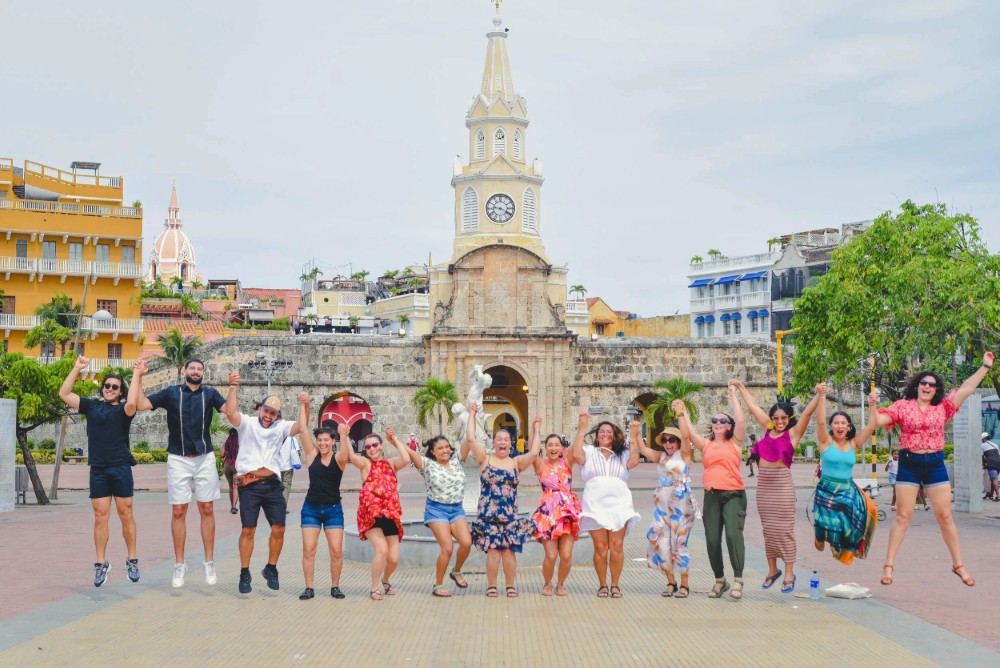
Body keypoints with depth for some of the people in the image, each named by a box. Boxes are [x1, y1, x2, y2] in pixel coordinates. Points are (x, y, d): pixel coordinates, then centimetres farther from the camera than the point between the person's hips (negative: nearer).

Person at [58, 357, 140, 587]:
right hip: (98, 469, 2)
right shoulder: (92, 406, 9)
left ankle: (132, 560, 12)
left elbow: (132, 404, -24)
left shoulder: (123, 410, 1)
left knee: (126, 514, 3)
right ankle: (101, 563, 7)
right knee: (100, 517, 2)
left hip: (121, 468, -2)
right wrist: (77, 369, 0)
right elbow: (64, 394, 5)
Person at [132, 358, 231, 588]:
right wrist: (137, 376, -11)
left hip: (205, 458, 1)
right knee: (179, 511, 0)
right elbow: (141, 405, -5)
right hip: (178, 459, -1)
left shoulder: (210, 394, 5)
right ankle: (179, 565, 8)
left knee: (207, 509, 3)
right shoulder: (171, 393, 3)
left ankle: (209, 563, 9)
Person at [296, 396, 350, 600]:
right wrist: (304, 405, -11)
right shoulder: (312, 455, 0)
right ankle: (309, 588, 4)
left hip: (333, 509, -1)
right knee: (308, 549, -5)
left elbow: (345, 455, -29)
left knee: (336, 550, -4)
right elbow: (302, 430, -5)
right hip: (311, 508, 1)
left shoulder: (338, 459, -4)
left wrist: (344, 436, -46)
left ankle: (335, 587, 11)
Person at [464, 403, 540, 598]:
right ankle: (491, 586, 7)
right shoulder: (485, 459, 4)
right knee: (493, 550, -4)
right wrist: (472, 415, 2)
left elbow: (534, 452, -3)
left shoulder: (516, 463, 9)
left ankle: (511, 586, 9)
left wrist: (536, 430, 5)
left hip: (510, 515, 2)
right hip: (488, 514, -1)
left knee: (509, 550, -1)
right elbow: (470, 439, -4)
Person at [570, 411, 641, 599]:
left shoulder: (622, 455, 15)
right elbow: (576, 455, -10)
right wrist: (582, 429, -10)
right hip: (595, 505, -1)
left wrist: (634, 437, -8)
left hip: (619, 504, 1)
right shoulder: (589, 452, 11)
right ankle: (602, 585, 8)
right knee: (600, 547, -4)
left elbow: (634, 461, -5)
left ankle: (615, 585, 5)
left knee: (617, 546, -4)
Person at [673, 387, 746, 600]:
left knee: (733, 533, -21)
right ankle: (720, 581, 18)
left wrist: (733, 397, 1)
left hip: (733, 494, -4)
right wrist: (681, 413, -1)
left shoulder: (735, 443, 6)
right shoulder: (706, 444, 14)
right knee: (712, 540, 3)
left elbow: (741, 421, -6)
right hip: (711, 495, 4)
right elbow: (686, 434, 2)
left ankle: (738, 580, -16)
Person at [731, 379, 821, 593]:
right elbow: (752, 406, 19)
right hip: (763, 482, 5)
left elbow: (808, 412, -12)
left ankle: (789, 574, 4)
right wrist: (740, 386, 24)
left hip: (782, 483, -5)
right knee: (768, 528, 12)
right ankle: (772, 569, 23)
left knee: (784, 529, -2)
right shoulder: (768, 428, 12)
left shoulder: (793, 433, -1)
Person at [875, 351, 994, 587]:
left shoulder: (943, 408, 8)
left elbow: (967, 388, 7)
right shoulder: (903, 406, 2)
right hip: (909, 464, -2)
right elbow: (879, 420, -6)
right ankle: (888, 565, 5)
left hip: (935, 465, 2)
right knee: (903, 516, -1)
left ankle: (958, 565, 14)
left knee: (945, 516, 4)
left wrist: (985, 366, 5)